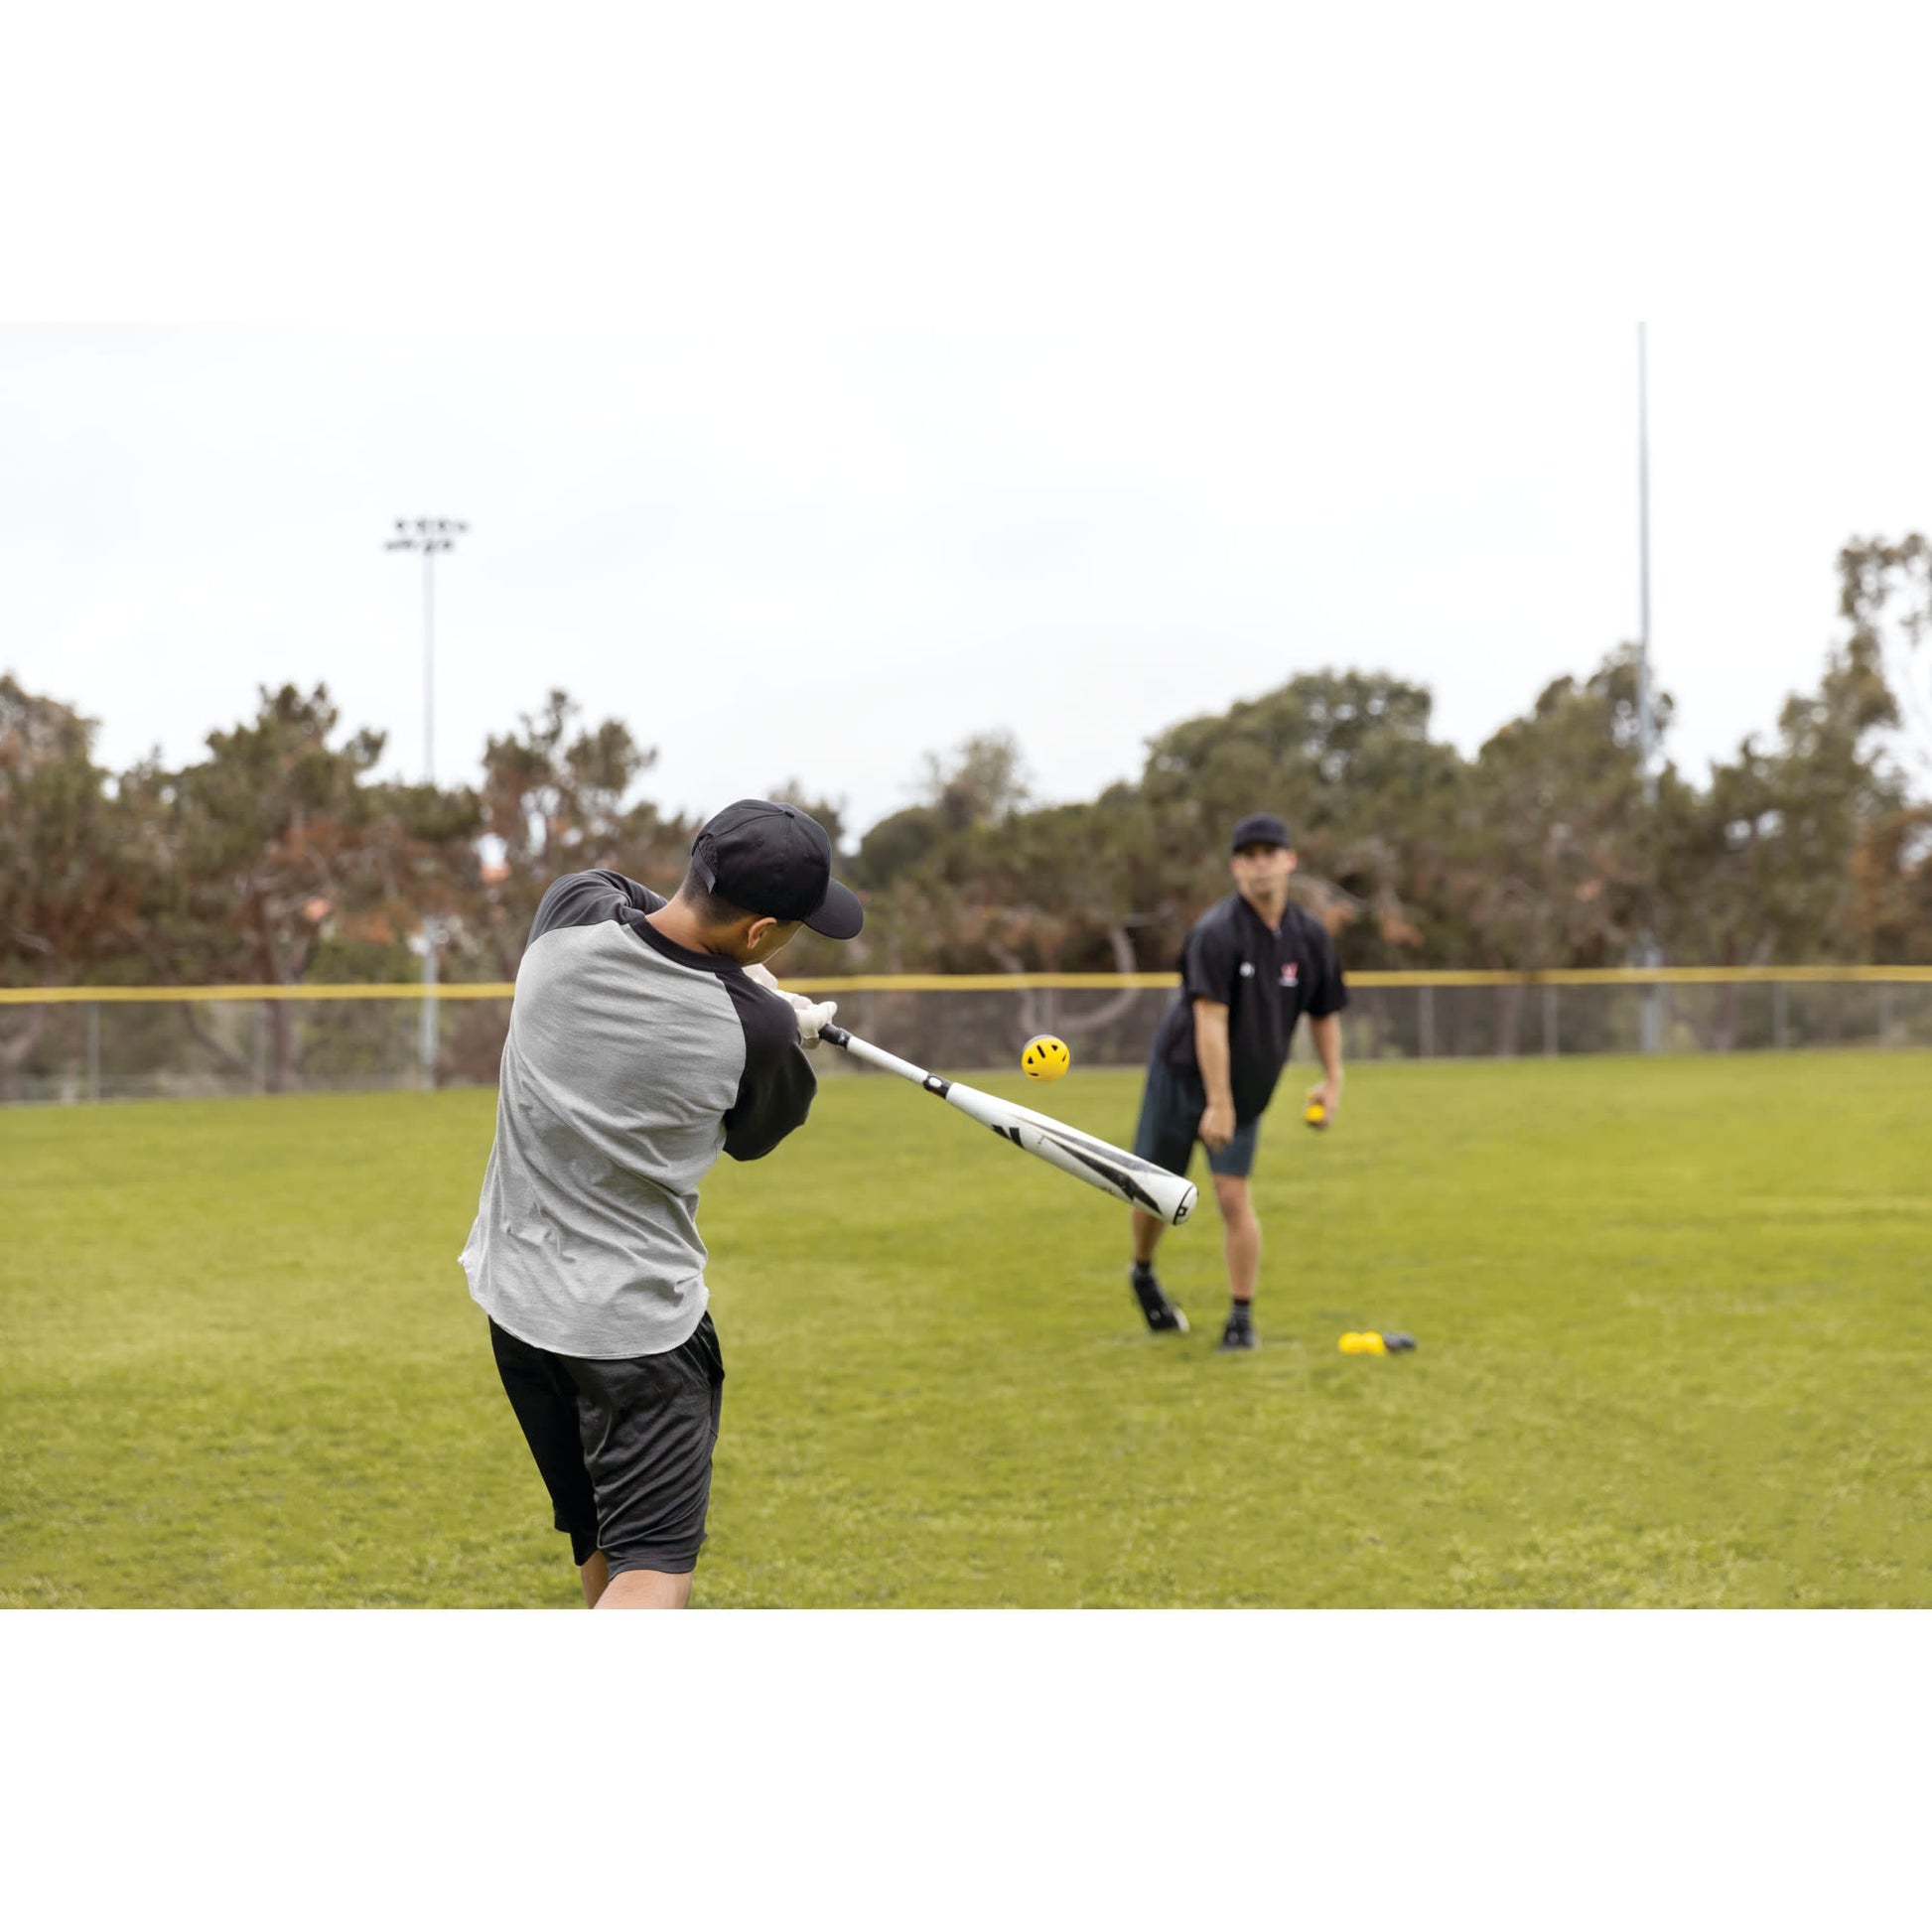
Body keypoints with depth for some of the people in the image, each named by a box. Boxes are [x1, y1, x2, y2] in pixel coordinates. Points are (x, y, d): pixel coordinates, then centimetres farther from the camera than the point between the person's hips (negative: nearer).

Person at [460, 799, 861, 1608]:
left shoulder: (572, 910, -11)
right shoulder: (756, 1032, -20)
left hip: (515, 1293, 6)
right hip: (638, 1321, -6)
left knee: (601, 1539, 23)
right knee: (655, 1567, -3)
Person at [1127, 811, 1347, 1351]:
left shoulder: (1310, 938, -3)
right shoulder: (1216, 932, -21)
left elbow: (1323, 1013, 12)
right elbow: (1210, 1021, -25)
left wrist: (1332, 1080, 6)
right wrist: (1217, 1103, -28)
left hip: (1247, 1089, 3)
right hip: (1182, 1074, -3)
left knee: (1233, 1196, -6)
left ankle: (1242, 1317, 1)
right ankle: (1143, 1274, 35)